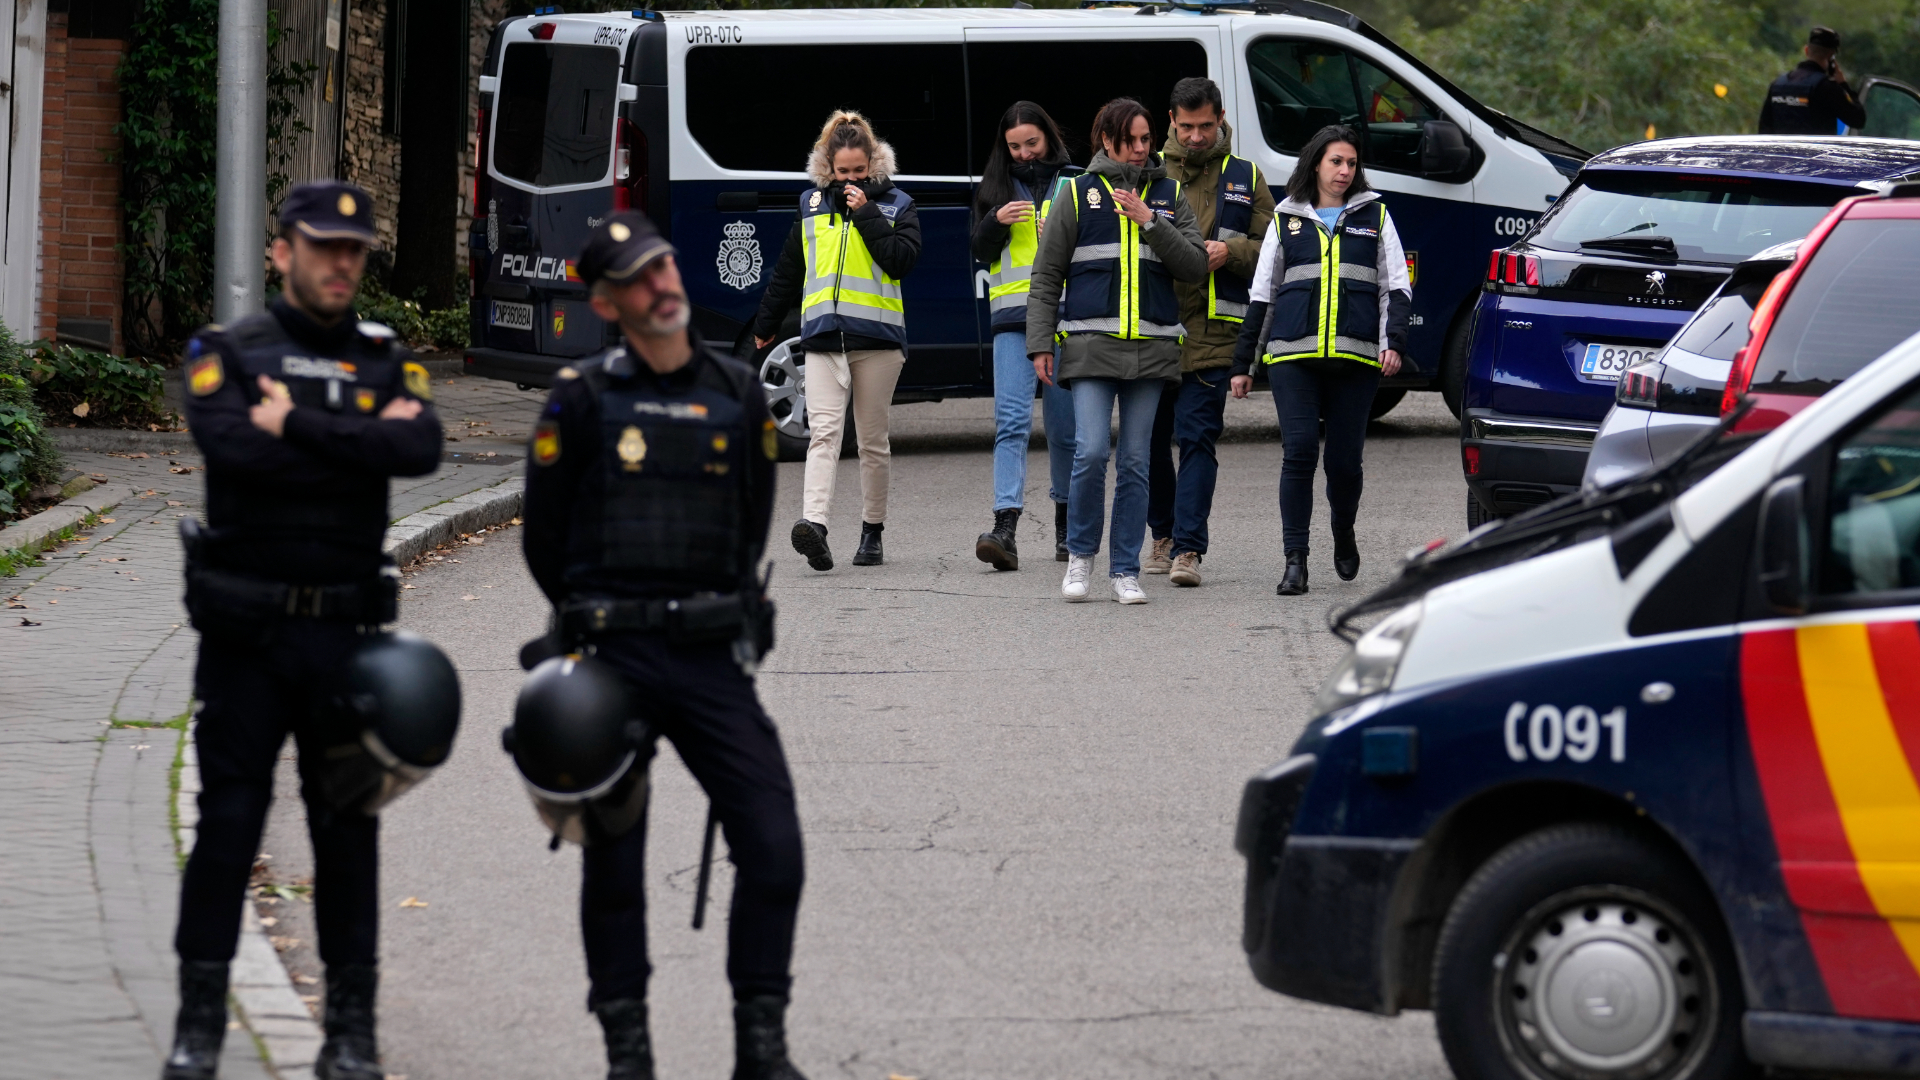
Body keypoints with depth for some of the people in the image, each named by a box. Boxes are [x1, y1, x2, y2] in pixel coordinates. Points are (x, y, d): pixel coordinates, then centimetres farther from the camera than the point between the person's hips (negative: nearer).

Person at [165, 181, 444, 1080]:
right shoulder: (226, 354, 1)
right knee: (227, 821, -1)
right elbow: (230, 444, -19)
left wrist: (299, 427, -15)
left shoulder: (385, 361, 9)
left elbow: (421, 450, -11)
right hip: (244, 633, -2)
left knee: (348, 827, 5)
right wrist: (361, 441, -13)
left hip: (345, 633, 2)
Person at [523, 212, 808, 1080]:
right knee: (614, 857, 3)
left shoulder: (737, 395, 8)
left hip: (711, 657, 2)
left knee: (773, 844, -7)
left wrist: (722, 613, 13)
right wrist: (598, 626, 10)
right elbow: (544, 535, 5)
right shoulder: (582, 401, -3)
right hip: (612, 658, -2)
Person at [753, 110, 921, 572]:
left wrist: (867, 214, -12)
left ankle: (872, 532, 17)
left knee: (873, 439, 6)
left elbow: (902, 260, -11)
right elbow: (787, 271, 20)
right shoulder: (812, 205, 12)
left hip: (876, 337, -1)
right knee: (824, 431, -14)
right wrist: (766, 324, 27)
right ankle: (814, 523, -28)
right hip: (823, 338, 1)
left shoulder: (895, 206, 4)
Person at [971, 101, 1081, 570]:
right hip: (1014, 318, 0)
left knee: (1064, 426, 6)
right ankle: (1005, 528, -22)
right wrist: (996, 222, -9)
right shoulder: (997, 186, 13)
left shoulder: (1076, 182, 8)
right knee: (1011, 421, -12)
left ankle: (1066, 524, 22)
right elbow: (980, 251, 10)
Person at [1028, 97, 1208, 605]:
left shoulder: (1168, 195, 12)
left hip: (1150, 346, 2)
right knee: (1091, 452, -13)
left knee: (1135, 462, 3)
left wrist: (1150, 221, -8)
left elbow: (1195, 266, 3)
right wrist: (1040, 344, -1)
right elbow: (1046, 276, 7)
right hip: (1091, 344, -2)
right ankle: (1080, 554, 6)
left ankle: (1125, 570, 9)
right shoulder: (1079, 194, 6)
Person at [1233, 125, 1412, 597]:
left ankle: (1343, 535, 30)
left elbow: (1397, 287, 11)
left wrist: (1394, 341, -6)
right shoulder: (1287, 218, 15)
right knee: (1299, 451, -12)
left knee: (1345, 458, 1)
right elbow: (1262, 293, 18)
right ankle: (1295, 562, -10)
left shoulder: (1373, 216, 14)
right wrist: (1243, 362, 15)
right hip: (1293, 355, 0)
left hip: (1355, 358, 0)